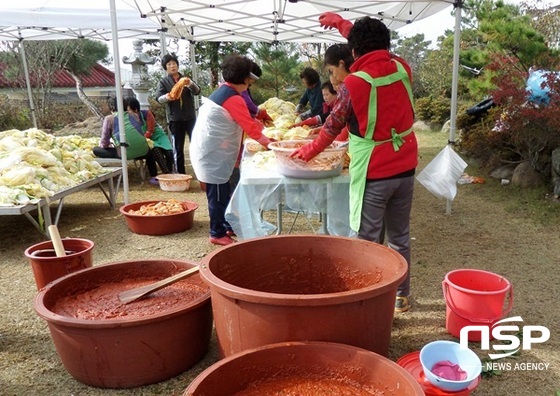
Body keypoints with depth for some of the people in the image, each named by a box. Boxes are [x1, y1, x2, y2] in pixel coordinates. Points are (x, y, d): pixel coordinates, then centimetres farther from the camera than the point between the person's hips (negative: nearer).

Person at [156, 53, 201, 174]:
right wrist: (166, 97, -32)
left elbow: (197, 91, -4)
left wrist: (190, 83, -26)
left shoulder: (185, 79, 12)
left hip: (190, 117, 2)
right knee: (178, 148, 1)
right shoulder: (163, 82, 6)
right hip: (175, 119, -1)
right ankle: (181, 173, 7)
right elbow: (159, 98, -7)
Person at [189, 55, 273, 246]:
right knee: (218, 194, 0)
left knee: (223, 192, 17)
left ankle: (228, 226, 28)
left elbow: (245, 122, 17)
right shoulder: (233, 99, -18)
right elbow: (251, 127, -17)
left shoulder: (222, 91, 12)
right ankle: (217, 234, 11)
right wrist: (270, 143, -7)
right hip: (213, 154, -10)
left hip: (209, 150, 10)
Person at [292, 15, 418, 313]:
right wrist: (342, 23, 32)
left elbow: (334, 126, -3)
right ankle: (402, 295, 30)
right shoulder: (402, 68, 0)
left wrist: (310, 150, 15)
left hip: (373, 173, -6)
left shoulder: (355, 82, -15)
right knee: (399, 236, 17)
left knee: (368, 241, 5)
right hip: (405, 167, 6)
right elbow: (376, 47, 20)